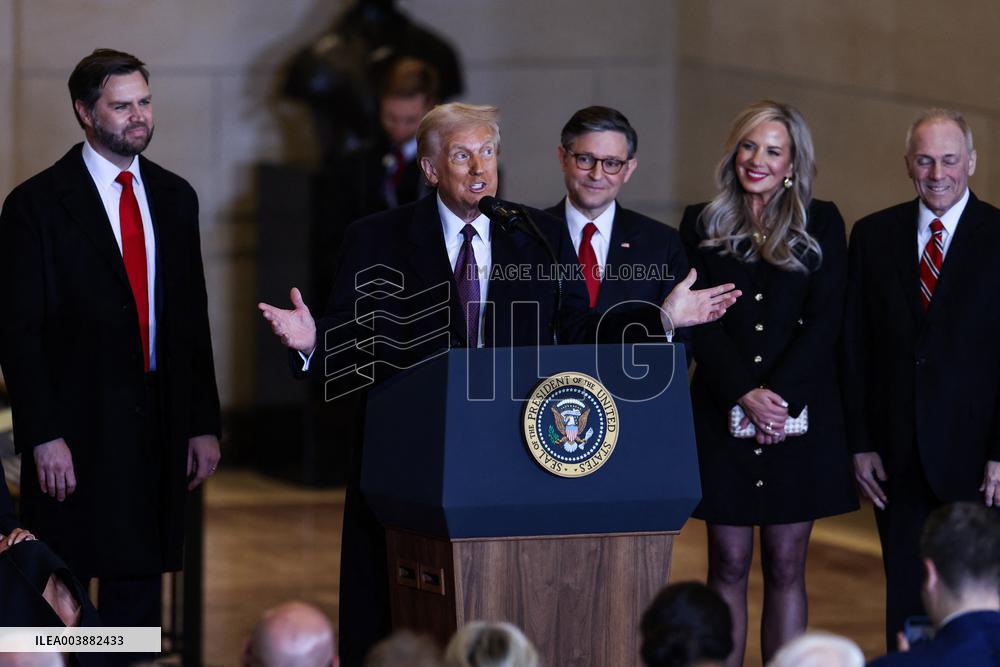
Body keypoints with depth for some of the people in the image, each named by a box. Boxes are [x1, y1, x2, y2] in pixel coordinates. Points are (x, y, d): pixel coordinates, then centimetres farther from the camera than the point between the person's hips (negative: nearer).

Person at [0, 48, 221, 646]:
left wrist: (204, 424, 9)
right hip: (75, 438, -5)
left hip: (158, 431, 5)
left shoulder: (174, 198, 12)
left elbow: (192, 319, 15)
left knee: (139, 592, 10)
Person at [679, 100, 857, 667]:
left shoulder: (822, 224, 5)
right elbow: (700, 323, 0)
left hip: (800, 414, 0)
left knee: (786, 567, 3)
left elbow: (825, 321, -2)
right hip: (723, 417, 1)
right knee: (729, 564, 2)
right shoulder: (702, 225, 7)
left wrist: (779, 395, -13)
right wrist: (744, 395, -13)